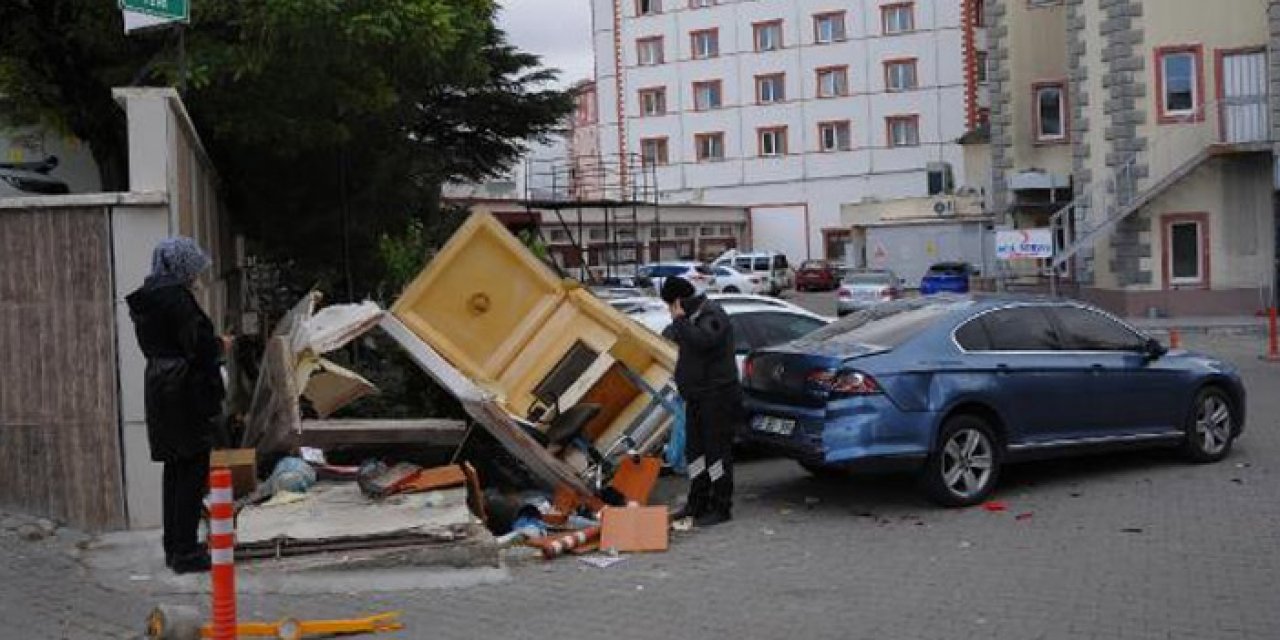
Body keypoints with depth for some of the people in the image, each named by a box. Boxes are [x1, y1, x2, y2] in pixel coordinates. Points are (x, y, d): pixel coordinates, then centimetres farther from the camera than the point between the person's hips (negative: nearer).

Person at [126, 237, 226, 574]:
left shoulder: (146, 298, 11)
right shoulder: (177, 297, -16)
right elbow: (199, 346, -21)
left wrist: (209, 344, 15)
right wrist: (220, 344, -1)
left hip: (159, 390, 9)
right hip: (187, 393, -9)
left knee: (176, 470, 16)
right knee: (194, 471, -2)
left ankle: (174, 546, 24)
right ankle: (186, 551, 1)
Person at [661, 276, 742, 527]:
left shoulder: (712, 315, -16)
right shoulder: (693, 316, 15)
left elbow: (703, 340, -34)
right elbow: (680, 340, 28)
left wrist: (680, 320, -25)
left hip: (717, 395, -10)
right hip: (696, 395, 10)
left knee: (717, 450, -5)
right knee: (694, 449, 14)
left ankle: (721, 508, 2)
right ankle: (698, 503, 24)